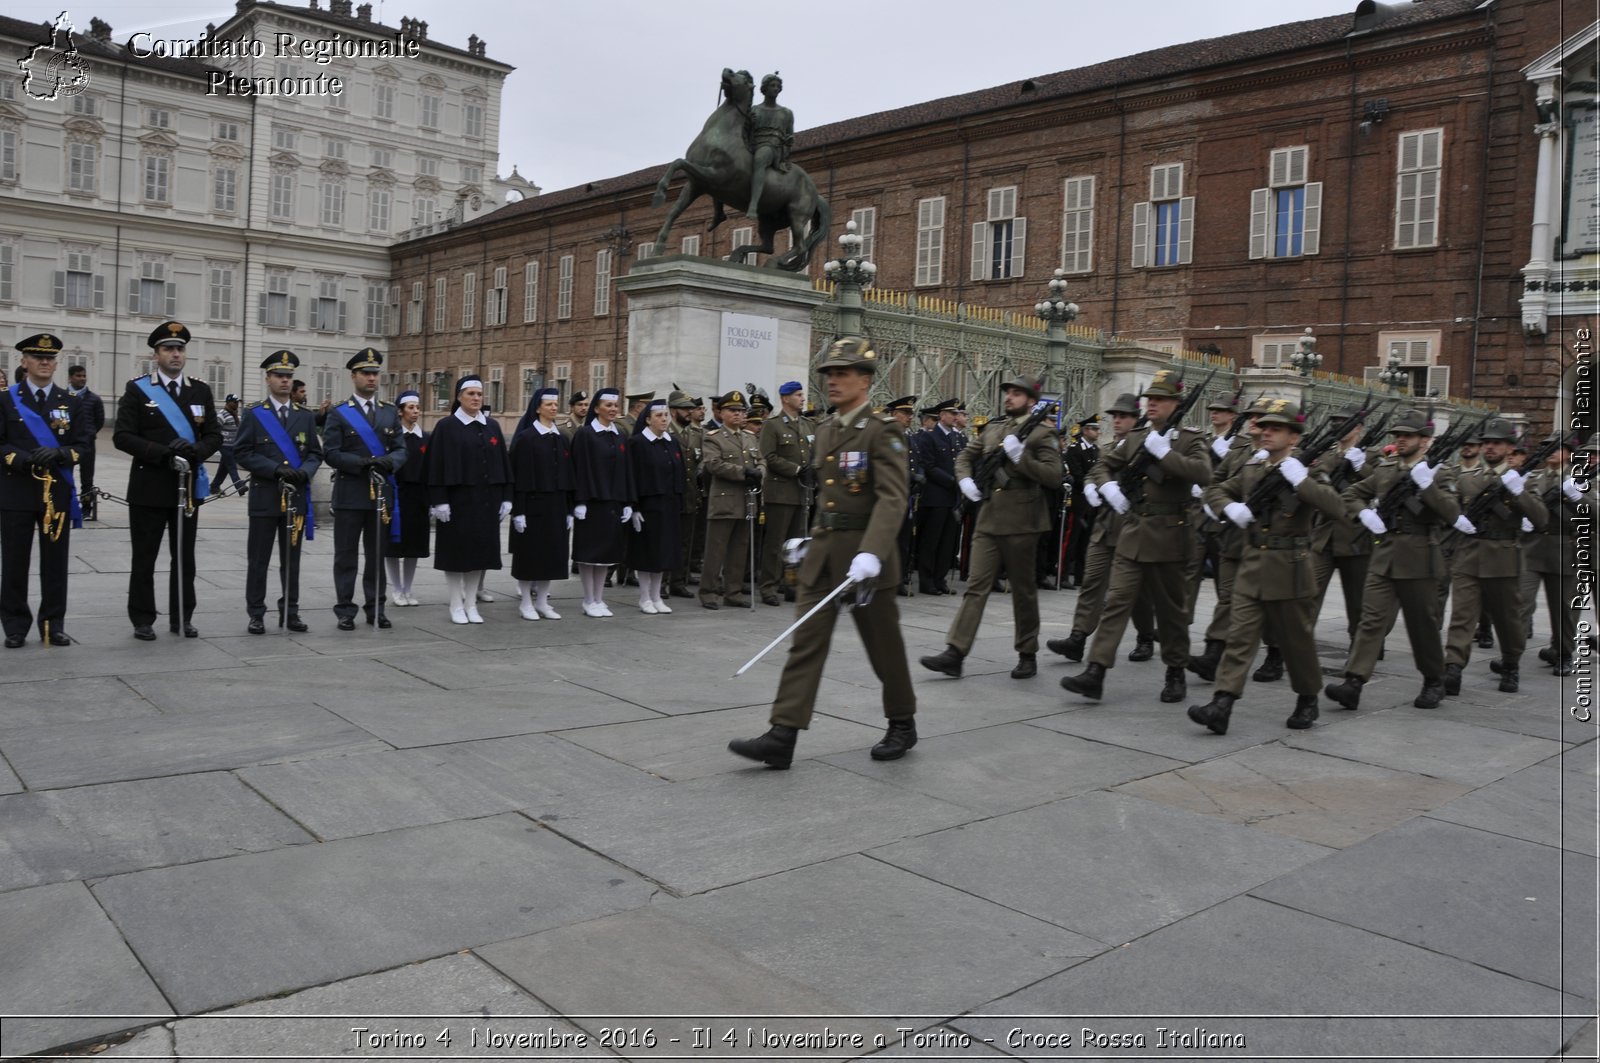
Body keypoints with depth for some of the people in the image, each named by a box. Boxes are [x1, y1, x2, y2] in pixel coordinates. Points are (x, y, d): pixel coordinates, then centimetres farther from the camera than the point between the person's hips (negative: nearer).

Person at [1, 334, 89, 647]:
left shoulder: (72, 402, 10)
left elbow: (81, 445, 4)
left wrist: (58, 454, -17)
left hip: (57, 492, 1)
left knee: (55, 562, 4)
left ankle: (53, 625, 14)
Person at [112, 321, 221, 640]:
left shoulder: (201, 391, 8)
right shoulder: (137, 389, -1)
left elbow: (214, 436, 5)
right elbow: (122, 436, -8)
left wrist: (195, 451, -16)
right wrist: (163, 452, -19)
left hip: (189, 487, 3)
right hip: (149, 488, -3)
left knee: (185, 557, 9)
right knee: (144, 558, 4)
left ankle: (182, 618, 19)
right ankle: (142, 620, 13)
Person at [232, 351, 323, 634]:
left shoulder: (306, 416, 11)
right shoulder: (253, 415, 2)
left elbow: (315, 453, 10)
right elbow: (242, 453, -5)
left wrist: (304, 472, -11)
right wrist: (276, 469, -16)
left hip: (297, 497, 3)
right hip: (264, 497, -3)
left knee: (292, 559, 9)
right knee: (258, 559, 2)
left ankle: (290, 611, 17)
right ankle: (256, 614, 9)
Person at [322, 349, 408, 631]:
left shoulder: (390, 412, 11)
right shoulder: (338, 414, 0)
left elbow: (401, 450, 8)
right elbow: (331, 453, -7)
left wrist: (389, 462, -14)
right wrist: (361, 463, -20)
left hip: (382, 494, 3)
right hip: (349, 495, -3)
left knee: (377, 555, 10)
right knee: (346, 556, 3)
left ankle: (375, 609, 19)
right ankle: (345, 611, 10)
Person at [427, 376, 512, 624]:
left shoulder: (492, 426, 8)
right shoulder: (446, 426, -4)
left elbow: (503, 463, 10)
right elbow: (437, 466, -7)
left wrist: (506, 498, 4)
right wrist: (439, 501, -13)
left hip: (486, 499, 4)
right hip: (457, 498, -4)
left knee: (478, 549, 8)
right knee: (456, 550, 1)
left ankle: (471, 604, 17)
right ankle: (456, 606, 10)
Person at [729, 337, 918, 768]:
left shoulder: (882, 430, -12)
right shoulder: (825, 430, 12)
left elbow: (892, 498, -23)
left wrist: (871, 553, -34)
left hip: (865, 554, -6)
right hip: (822, 552, 7)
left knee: (883, 646, 9)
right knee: (805, 642, 0)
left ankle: (902, 725, 29)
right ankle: (782, 737, -1)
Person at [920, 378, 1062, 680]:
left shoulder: (1041, 432, -3)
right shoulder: (992, 428, 13)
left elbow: (1053, 476, -13)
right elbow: (965, 458, 24)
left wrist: (1021, 456, -21)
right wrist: (965, 480, 4)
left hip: (1020, 522, -5)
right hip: (988, 519, 5)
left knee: (1023, 590, 7)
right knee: (976, 586, 0)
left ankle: (1028, 655, 21)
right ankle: (955, 653, -3)